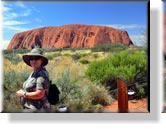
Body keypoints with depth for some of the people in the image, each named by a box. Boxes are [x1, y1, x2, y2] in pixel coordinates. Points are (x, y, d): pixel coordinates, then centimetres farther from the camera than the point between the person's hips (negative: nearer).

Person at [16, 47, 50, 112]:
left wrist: (23, 94, -14)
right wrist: (22, 91, 4)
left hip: (37, 109, -10)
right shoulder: (34, 73, 10)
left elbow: (39, 94, -26)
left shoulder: (42, 74, -19)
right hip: (31, 109, 10)